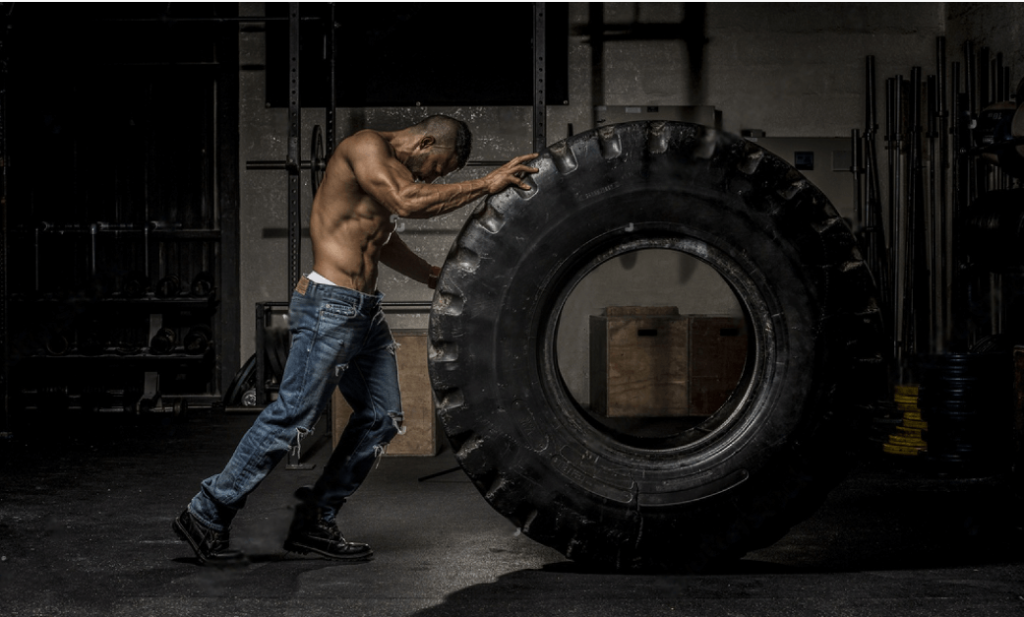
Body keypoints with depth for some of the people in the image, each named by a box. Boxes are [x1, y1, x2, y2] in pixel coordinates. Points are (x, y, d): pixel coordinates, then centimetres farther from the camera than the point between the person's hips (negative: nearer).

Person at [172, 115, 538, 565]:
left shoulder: (395, 168, 20)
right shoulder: (365, 147, -9)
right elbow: (407, 204, -25)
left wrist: (440, 280, 36)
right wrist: (485, 185, -22)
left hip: (365, 310, 10)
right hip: (330, 306, -10)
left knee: (382, 418, 8)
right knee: (293, 416, -10)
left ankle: (315, 521, 16)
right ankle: (206, 517, -1)